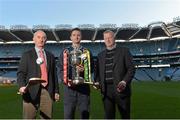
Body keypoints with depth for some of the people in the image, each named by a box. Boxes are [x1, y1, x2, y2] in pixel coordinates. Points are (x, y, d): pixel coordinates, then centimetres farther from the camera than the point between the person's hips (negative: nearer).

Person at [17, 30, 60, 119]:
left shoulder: (50, 56, 17)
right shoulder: (27, 55, 8)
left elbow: (54, 74, 15)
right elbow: (21, 73, 0)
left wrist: (56, 91, 11)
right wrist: (22, 86, -19)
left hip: (48, 92, 3)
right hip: (32, 91, -3)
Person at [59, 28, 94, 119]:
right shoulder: (65, 51, 11)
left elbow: (91, 69, 9)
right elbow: (61, 69, 6)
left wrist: (84, 69, -13)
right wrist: (65, 80, -11)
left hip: (83, 86, 1)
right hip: (69, 86, 0)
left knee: (85, 114, 6)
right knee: (68, 115, 2)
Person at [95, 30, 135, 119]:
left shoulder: (124, 51, 5)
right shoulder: (100, 55, 16)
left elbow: (131, 69, -2)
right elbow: (98, 72, 17)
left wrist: (124, 82, -15)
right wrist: (97, 82, -2)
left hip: (121, 89, -3)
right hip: (106, 90, 3)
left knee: (125, 116, 8)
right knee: (108, 116, 7)